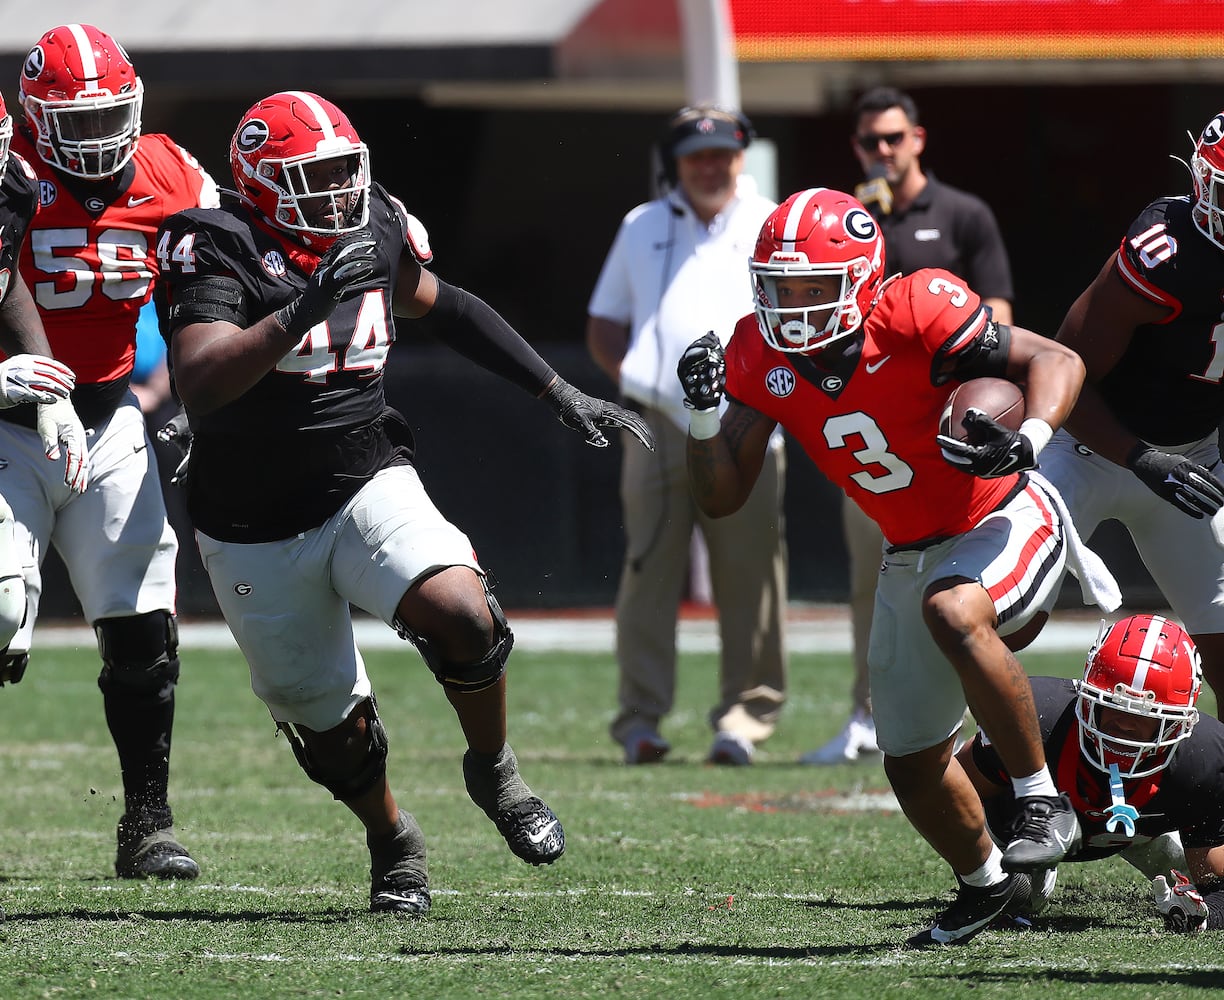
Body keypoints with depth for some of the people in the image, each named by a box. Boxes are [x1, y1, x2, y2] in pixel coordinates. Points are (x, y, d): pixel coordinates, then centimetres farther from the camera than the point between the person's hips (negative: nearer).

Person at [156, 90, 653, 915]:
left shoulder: (377, 230, -1)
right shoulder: (224, 254, -18)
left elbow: (444, 307, 19)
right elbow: (199, 384, -33)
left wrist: (562, 396, 19)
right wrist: (303, 311, -44)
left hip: (368, 485, 2)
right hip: (258, 530, -2)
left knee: (462, 611, -26)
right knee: (330, 723, 7)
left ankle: (494, 771, 0)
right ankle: (393, 842, 38)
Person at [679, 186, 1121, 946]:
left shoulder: (914, 313, -25)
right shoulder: (763, 357, -9)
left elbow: (1055, 362, -20)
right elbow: (722, 498, -4)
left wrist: (1026, 441, -39)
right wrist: (703, 414, -22)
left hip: (1004, 520, -6)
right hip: (912, 558, 6)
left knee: (954, 612, -39)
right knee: (914, 768, 11)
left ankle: (1044, 804, -26)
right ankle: (984, 882, 41)